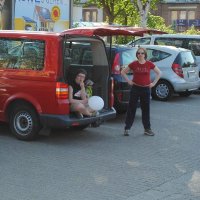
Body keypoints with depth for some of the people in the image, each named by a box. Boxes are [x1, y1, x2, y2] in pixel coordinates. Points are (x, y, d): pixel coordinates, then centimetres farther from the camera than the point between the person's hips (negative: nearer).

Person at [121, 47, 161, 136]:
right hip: (135, 88, -1)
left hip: (146, 89, 1)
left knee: (146, 109, 8)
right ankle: (127, 128, 7)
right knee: (131, 109, 1)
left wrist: (154, 83, 3)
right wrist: (129, 81, -1)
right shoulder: (133, 64, -2)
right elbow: (123, 72, 7)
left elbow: (159, 73, 10)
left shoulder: (149, 64, -1)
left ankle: (147, 129, 17)